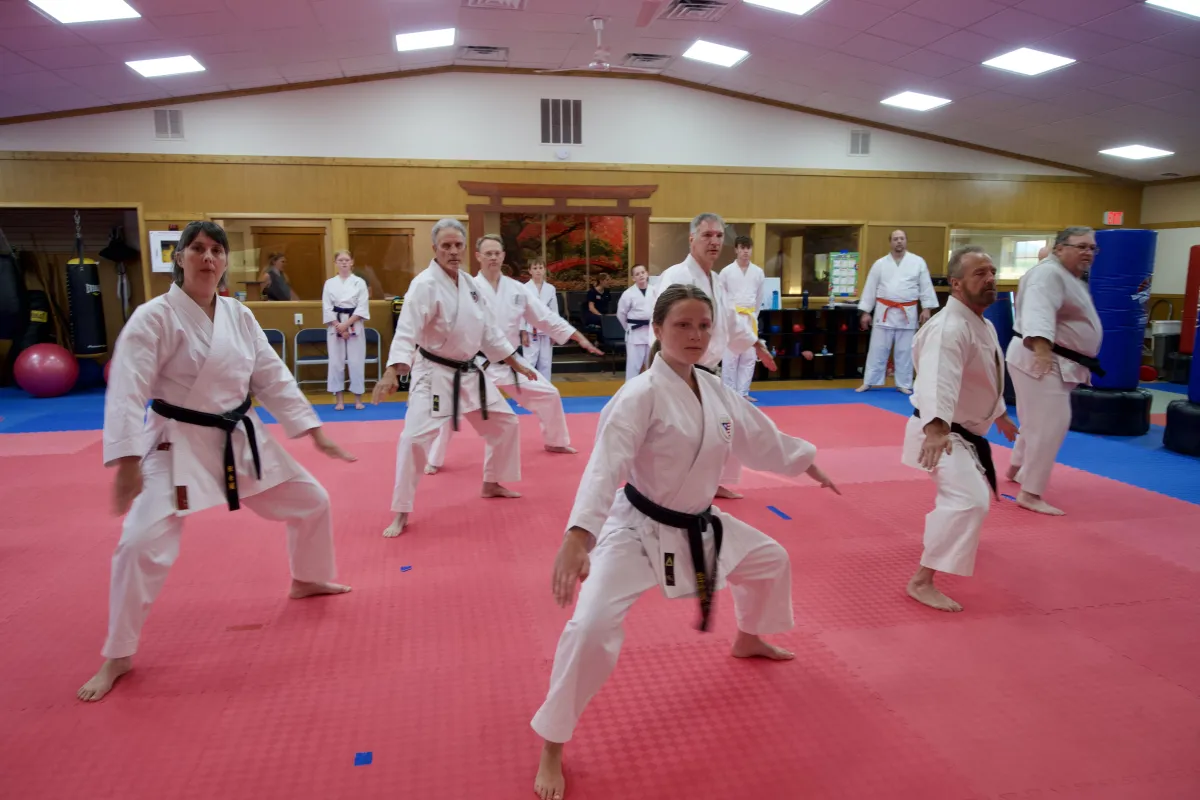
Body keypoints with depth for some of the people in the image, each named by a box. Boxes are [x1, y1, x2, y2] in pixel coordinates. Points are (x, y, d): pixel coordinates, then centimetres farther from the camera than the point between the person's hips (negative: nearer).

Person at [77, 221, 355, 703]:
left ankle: (307, 581, 41)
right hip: (179, 446, -6)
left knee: (312, 502, 13)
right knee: (142, 545, -16)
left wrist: (316, 433, 3)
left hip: (242, 440, 6)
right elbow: (127, 392, -20)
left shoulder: (239, 315, 1)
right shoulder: (154, 317, -15)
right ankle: (117, 656, 8)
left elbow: (273, 377, 5)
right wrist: (127, 463, -29)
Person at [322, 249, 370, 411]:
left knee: (356, 362, 0)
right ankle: (339, 400, 11)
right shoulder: (330, 283, 5)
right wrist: (339, 327, -10)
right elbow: (327, 308, 1)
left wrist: (347, 324, -13)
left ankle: (358, 399, 11)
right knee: (336, 362, 3)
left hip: (355, 326, -1)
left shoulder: (359, 282, 1)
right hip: (335, 327, 1)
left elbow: (362, 307, -4)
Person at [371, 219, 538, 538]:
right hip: (434, 373, -8)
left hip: (469, 372, 8)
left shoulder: (469, 283, 5)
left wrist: (515, 363, 16)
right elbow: (406, 332, -30)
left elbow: (487, 329, 14)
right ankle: (401, 514, -3)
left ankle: (491, 484, 36)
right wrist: (391, 372, -44)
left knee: (505, 423, 15)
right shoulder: (425, 285, -18)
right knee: (415, 438, -18)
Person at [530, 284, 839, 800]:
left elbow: (759, 437, 18)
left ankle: (749, 640, 56)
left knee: (771, 560, 24)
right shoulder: (641, 394, -24)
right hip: (637, 528, -8)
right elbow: (605, 466, -35)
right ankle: (551, 750, -1)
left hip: (699, 526, 8)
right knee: (592, 627, -22)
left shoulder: (715, 391, 0)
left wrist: (804, 461, 28)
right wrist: (577, 536, -47)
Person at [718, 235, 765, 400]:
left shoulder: (758, 272, 5)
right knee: (730, 358, -3)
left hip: (750, 320, 3)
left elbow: (759, 298, 13)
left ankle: (742, 393, 16)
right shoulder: (727, 271, -4)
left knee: (749, 358, 6)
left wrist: (752, 316, 12)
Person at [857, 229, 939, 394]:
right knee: (877, 350, 2)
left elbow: (926, 287, 2)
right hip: (884, 313, 0)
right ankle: (868, 382, 11)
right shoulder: (880, 263, 3)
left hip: (907, 313, 0)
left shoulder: (918, 262, 2)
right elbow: (870, 288, 4)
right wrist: (865, 312, 1)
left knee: (905, 351, 7)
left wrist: (926, 308, -4)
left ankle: (904, 384, 17)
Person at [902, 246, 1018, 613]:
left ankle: (945, 534, 61)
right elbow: (938, 381, -44)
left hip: (966, 431, 10)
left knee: (969, 494, 31)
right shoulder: (949, 328, -27)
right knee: (969, 500, -27)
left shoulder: (983, 324, 8)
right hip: (942, 434, -10)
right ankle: (922, 581, -23)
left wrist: (1000, 415, 34)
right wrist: (936, 427, -59)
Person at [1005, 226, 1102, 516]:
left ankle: (1017, 469, 42)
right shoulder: (1049, 273, -16)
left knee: (1038, 421, 22)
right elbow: (1038, 311, -34)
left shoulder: (1071, 278, 19)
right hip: (1039, 359, -11)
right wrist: (1041, 348, -48)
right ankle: (1030, 494, -7)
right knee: (1049, 424, -13)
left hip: (1057, 362, 11)